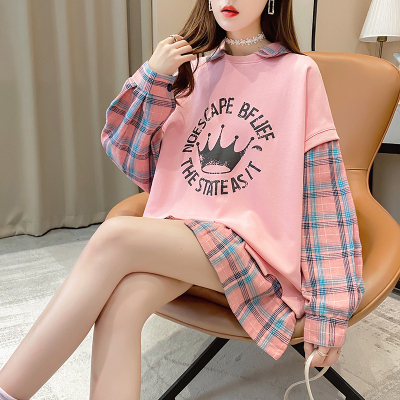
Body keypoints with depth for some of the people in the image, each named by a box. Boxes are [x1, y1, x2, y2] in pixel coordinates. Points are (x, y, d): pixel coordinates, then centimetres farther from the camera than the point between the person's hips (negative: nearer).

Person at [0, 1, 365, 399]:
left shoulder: (299, 73, 1)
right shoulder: (192, 71, 13)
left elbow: (323, 194, -3)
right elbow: (137, 163, 11)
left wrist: (329, 307, -7)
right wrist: (152, 78, -3)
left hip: (251, 246, -3)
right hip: (178, 234, 4)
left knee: (116, 235, -26)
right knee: (120, 303, -28)